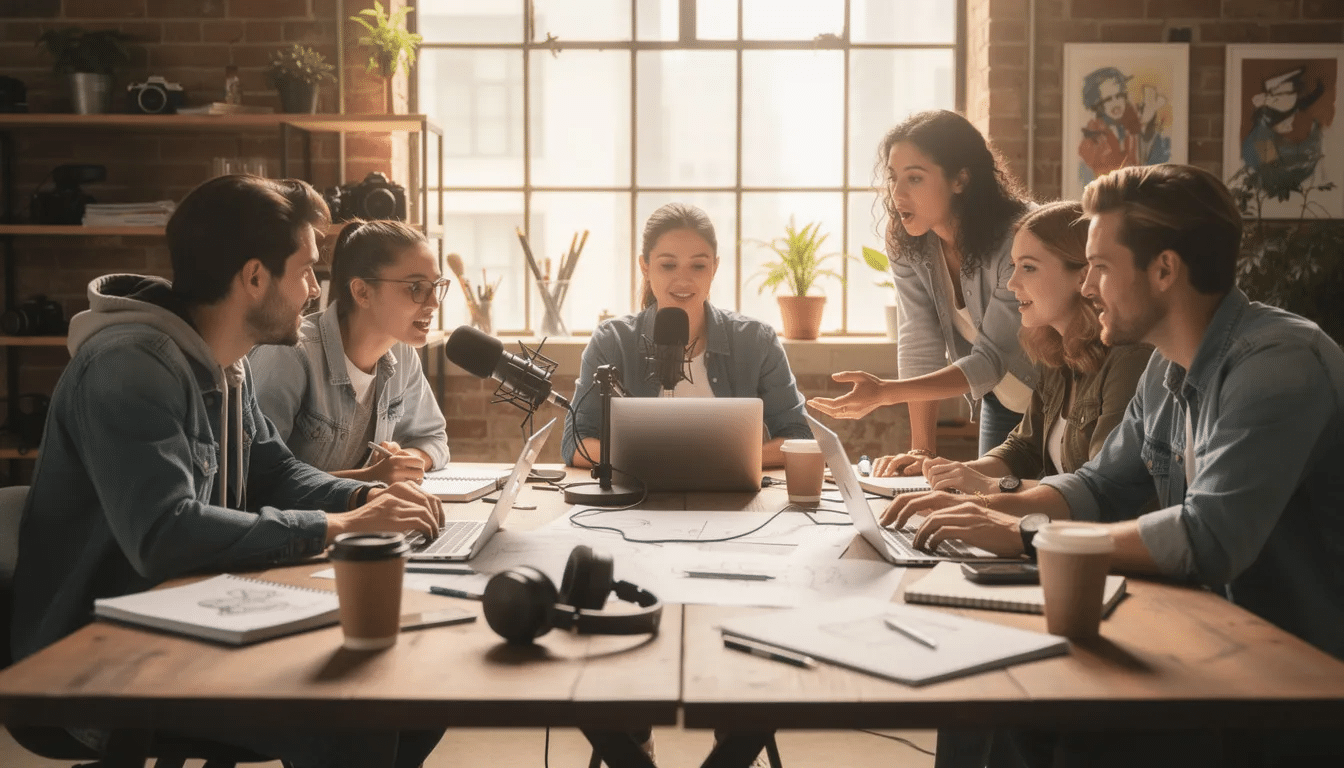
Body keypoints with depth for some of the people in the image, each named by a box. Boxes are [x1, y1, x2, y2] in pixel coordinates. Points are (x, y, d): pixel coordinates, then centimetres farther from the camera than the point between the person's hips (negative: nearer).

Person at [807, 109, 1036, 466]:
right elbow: (920, 346, -16)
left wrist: (885, 392, -43)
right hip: (999, 406, 5)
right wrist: (922, 450, -22)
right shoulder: (906, 241, -14)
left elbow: (990, 359, -32)